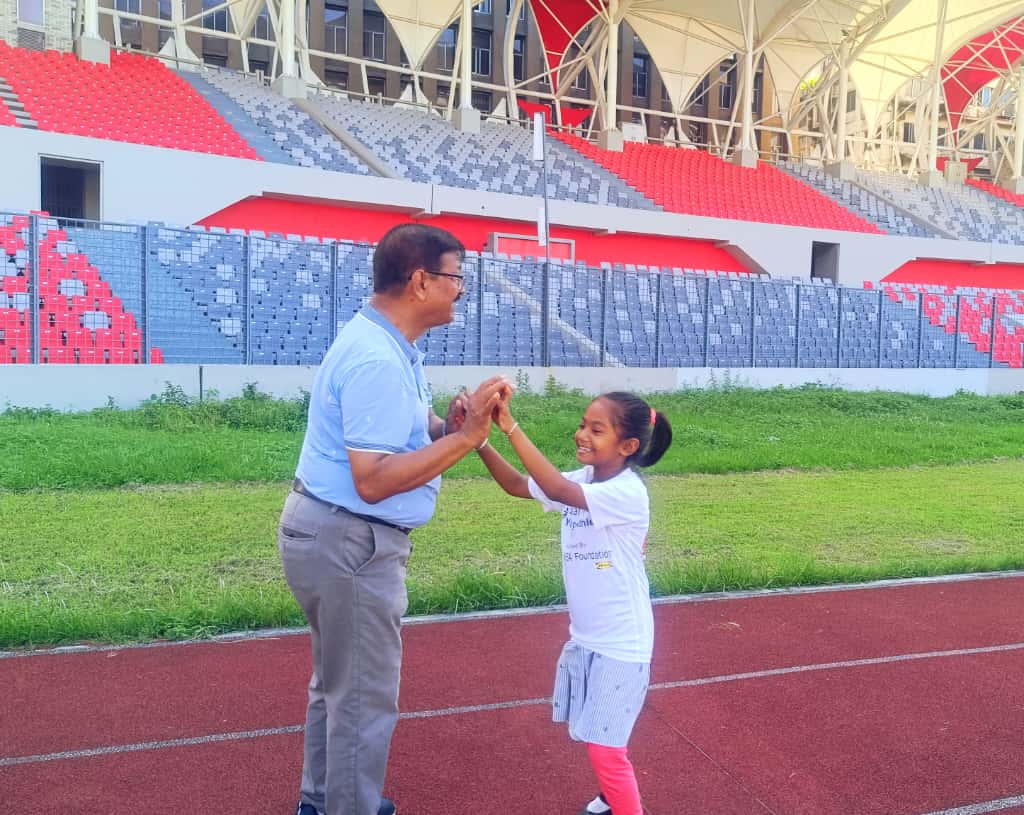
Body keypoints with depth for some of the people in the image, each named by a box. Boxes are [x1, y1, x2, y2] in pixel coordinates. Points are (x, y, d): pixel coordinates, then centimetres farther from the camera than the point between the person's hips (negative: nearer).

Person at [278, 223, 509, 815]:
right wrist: (464, 437, -27)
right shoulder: (378, 360, -24)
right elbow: (374, 479, -29)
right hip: (350, 542, -11)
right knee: (365, 699, 5)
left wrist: (453, 426, -12)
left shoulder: (389, 345, 9)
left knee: (339, 683, 25)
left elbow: (397, 434, 6)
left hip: (338, 534, 11)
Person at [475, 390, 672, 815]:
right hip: (585, 637, 8)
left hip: (620, 644, -8)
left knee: (605, 748, -1)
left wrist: (511, 427, -39)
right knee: (593, 736, 23)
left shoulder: (628, 493, -25)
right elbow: (517, 485, -2)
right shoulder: (583, 481, 0)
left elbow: (558, 490, -38)